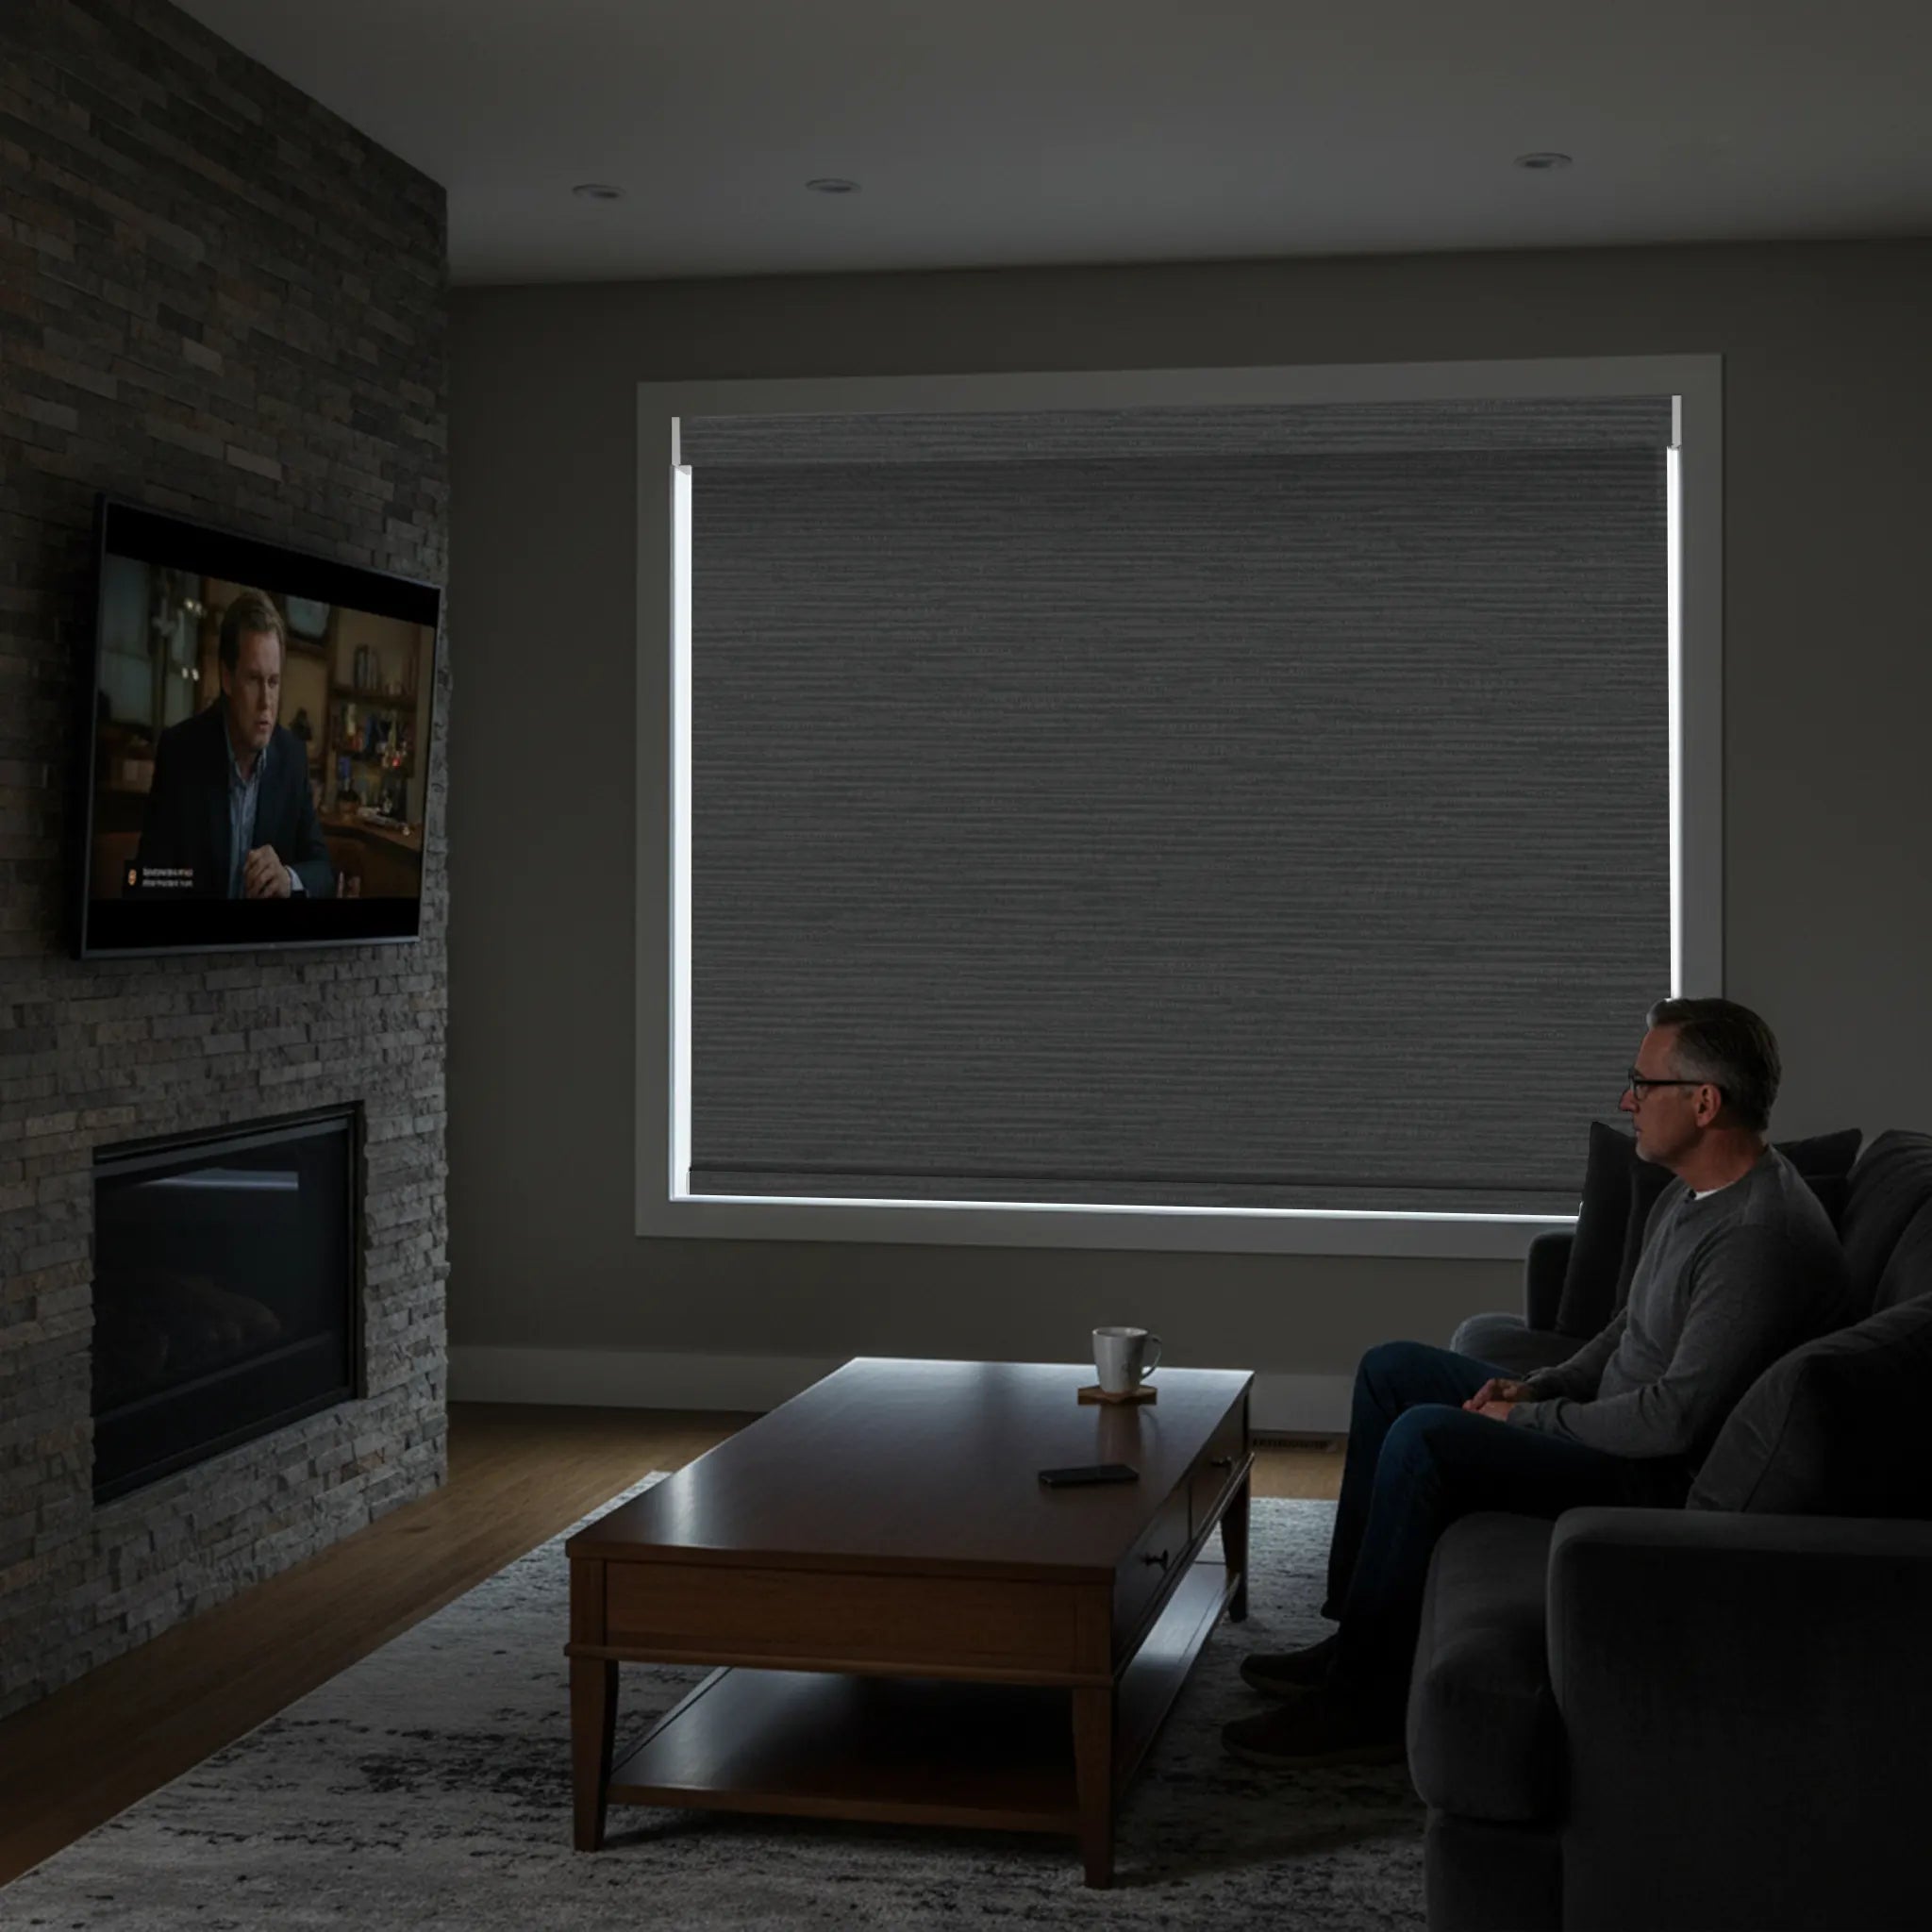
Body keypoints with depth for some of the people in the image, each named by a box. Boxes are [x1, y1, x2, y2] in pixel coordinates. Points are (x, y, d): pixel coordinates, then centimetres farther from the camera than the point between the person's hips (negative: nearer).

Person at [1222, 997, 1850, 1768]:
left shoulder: (1761, 1236, -26)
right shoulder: (1694, 1191, 8)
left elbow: (1677, 1417, -29)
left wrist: (1526, 1421, -17)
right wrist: (1537, 1388, 4)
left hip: (1670, 1478, -11)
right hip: (1616, 1423, 11)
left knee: (1424, 1437, -27)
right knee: (1392, 1370, 11)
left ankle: (1365, 1703, -14)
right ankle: (1356, 1636, 13)